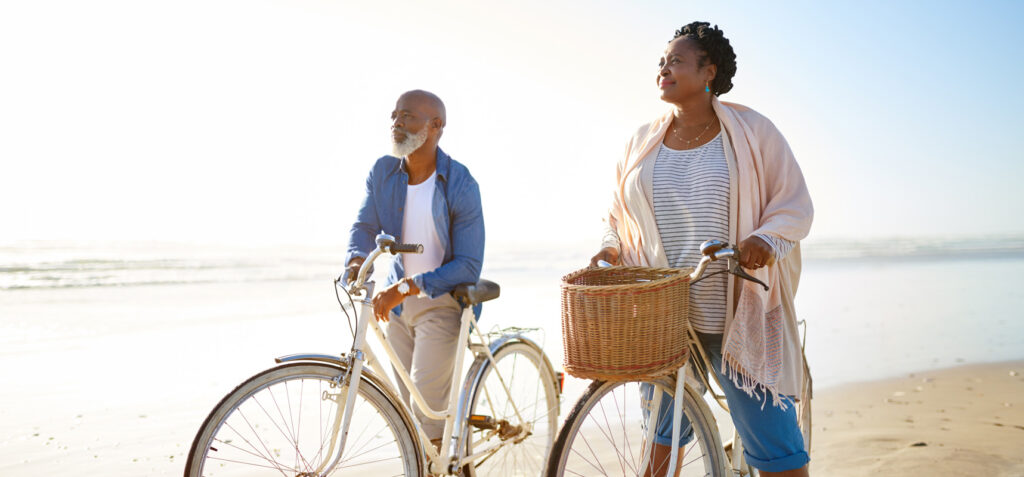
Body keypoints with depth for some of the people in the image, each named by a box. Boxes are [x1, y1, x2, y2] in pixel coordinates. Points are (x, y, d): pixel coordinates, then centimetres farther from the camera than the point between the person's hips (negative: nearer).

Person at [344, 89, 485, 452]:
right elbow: (365, 225, -4)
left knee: (427, 405, -11)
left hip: (441, 302, -5)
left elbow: (468, 266, -21)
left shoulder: (460, 185, -18)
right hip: (397, 302, 5)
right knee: (409, 404, 12)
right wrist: (356, 259, -28)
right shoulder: (383, 172, -3)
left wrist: (407, 287, -31)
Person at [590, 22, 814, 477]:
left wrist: (765, 240, -18)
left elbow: (794, 205, 1)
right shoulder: (643, 142, 11)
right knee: (663, 428, 13)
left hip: (739, 315, -3)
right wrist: (612, 248, 0)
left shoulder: (751, 131, 1)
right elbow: (620, 216, 20)